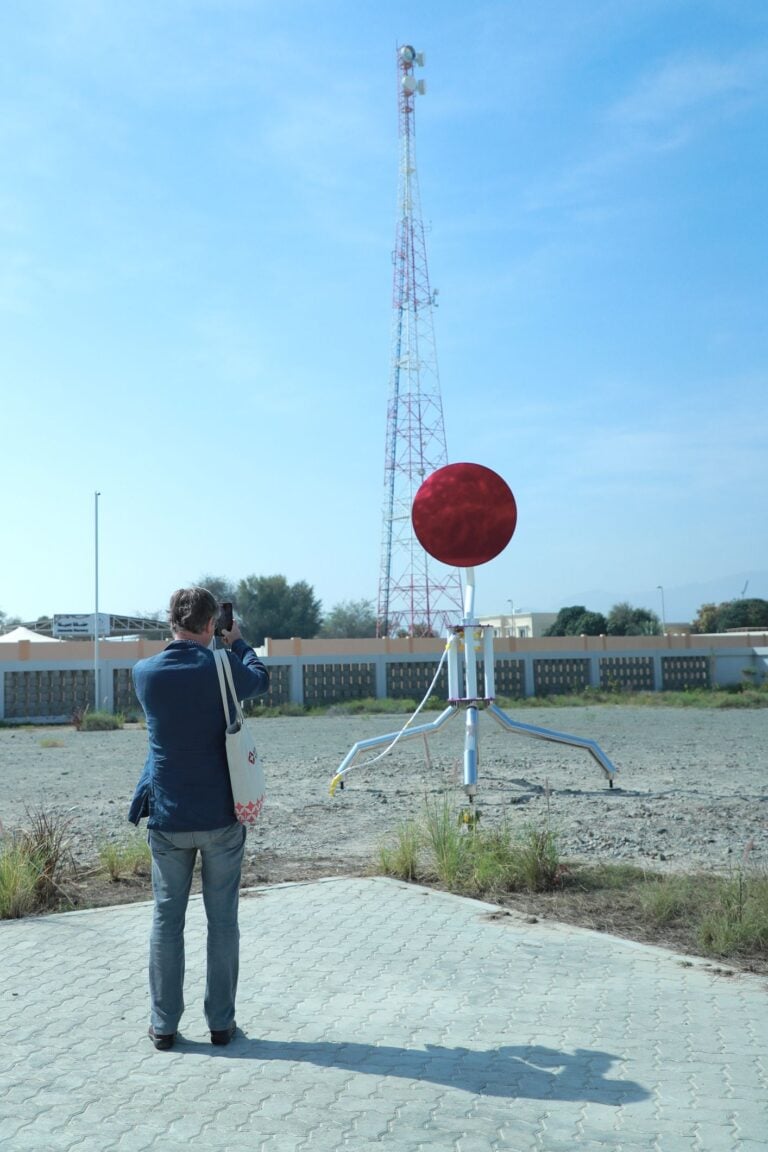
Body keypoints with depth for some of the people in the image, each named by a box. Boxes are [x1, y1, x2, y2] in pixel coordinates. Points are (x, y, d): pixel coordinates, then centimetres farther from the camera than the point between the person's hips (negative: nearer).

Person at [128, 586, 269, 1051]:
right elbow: (261, 679, 11)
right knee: (223, 921, 9)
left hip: (167, 818, 2)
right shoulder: (223, 668, -11)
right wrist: (237, 642, 25)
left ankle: (164, 1025, 18)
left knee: (167, 920, 12)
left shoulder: (145, 673, -5)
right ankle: (221, 1022, 17)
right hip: (221, 816, -2)